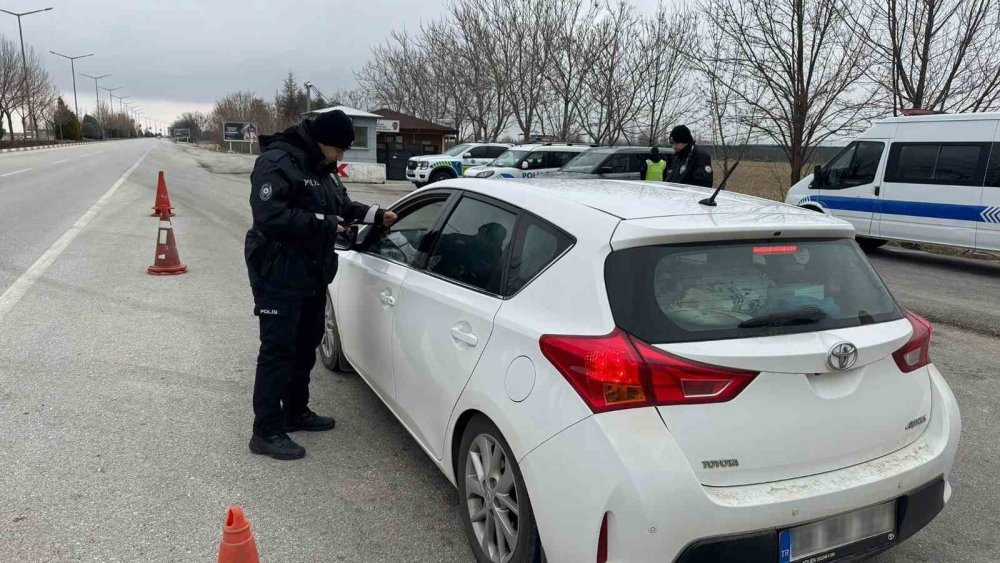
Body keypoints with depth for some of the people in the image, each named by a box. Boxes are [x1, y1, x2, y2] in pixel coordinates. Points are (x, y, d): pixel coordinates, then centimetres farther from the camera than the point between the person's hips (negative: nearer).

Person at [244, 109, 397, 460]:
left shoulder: (321, 168, 11)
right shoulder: (277, 163, -18)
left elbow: (342, 205, 22)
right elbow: (268, 215, -27)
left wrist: (375, 216, 8)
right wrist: (322, 222, -24)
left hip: (313, 273, 10)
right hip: (279, 276, -9)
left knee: (306, 344, 18)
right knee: (277, 350, -5)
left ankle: (296, 412, 34)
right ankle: (266, 432, 4)